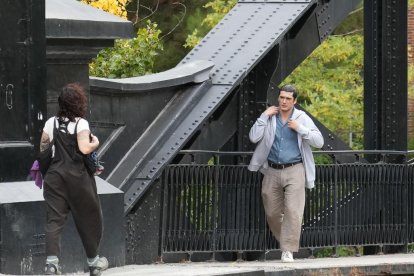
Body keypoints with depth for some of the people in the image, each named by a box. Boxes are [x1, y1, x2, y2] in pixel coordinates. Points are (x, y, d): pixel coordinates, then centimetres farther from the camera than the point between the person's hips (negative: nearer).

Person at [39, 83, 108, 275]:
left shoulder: (51, 122, 4)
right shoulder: (81, 123, -10)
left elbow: (42, 147, 9)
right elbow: (85, 148, -22)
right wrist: (95, 143, -2)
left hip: (55, 174, 3)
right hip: (78, 176, -3)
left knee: (54, 219, -2)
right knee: (87, 217, 14)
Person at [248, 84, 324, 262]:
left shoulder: (302, 118, 2)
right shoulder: (269, 118, 6)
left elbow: (319, 142, -4)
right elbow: (253, 138, -5)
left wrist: (300, 129, -14)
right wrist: (264, 117, -9)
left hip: (294, 171, -3)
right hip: (272, 171, 3)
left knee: (293, 211, -13)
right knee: (272, 213, 8)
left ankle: (288, 250, -11)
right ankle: (284, 240, 31)